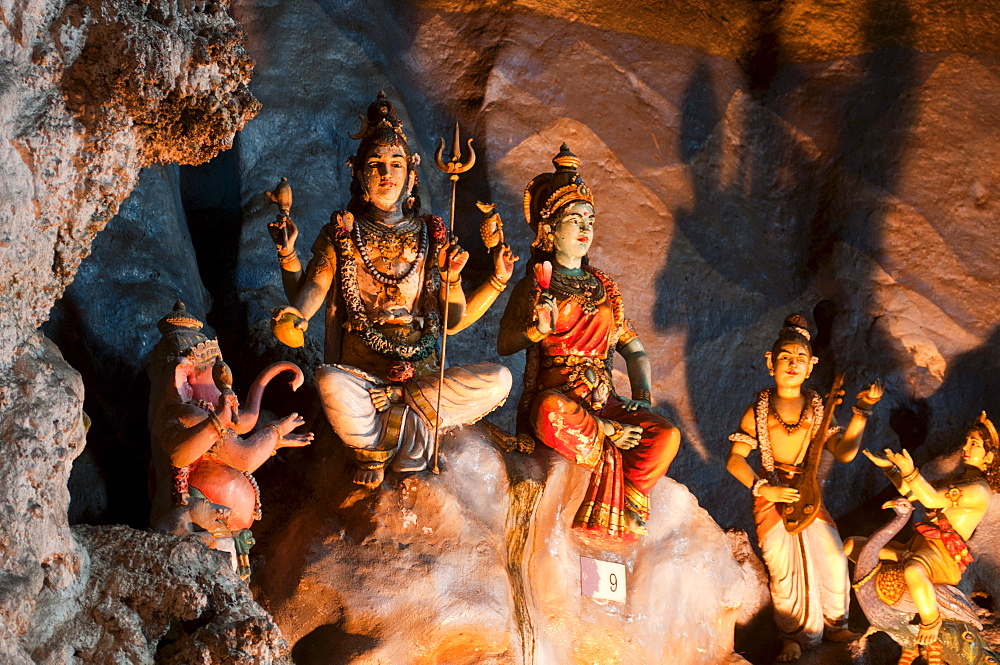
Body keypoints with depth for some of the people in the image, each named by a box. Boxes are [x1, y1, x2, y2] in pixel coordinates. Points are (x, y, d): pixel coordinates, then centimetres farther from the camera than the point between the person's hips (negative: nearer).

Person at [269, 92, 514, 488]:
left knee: (498, 380, -23)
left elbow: (453, 322, 9)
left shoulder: (431, 237, 9)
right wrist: (287, 256, -13)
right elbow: (303, 306, -3)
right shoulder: (341, 235, 5)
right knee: (330, 381, -38)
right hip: (360, 372, -2)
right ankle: (371, 451, -8)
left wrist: (497, 281, -1)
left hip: (421, 372, 3)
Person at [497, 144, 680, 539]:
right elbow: (504, 345, 1)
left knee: (667, 436, -25)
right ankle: (608, 436, -19)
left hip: (604, 401, 4)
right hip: (554, 398, -4)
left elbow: (634, 350, 19)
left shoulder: (603, 288, 19)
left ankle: (627, 507, -13)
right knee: (554, 411, -43)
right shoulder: (535, 285, 7)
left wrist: (642, 397, 2)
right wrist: (536, 330, -19)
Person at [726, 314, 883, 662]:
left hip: (808, 493, 3)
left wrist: (861, 411, -14)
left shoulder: (817, 409, 2)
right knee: (784, 569, -9)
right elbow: (735, 460, -9)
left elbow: (844, 452, -8)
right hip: (771, 494, -2)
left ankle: (834, 625, 17)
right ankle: (793, 636, 14)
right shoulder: (758, 411, -6)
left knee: (834, 559, -8)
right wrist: (765, 489, -21)